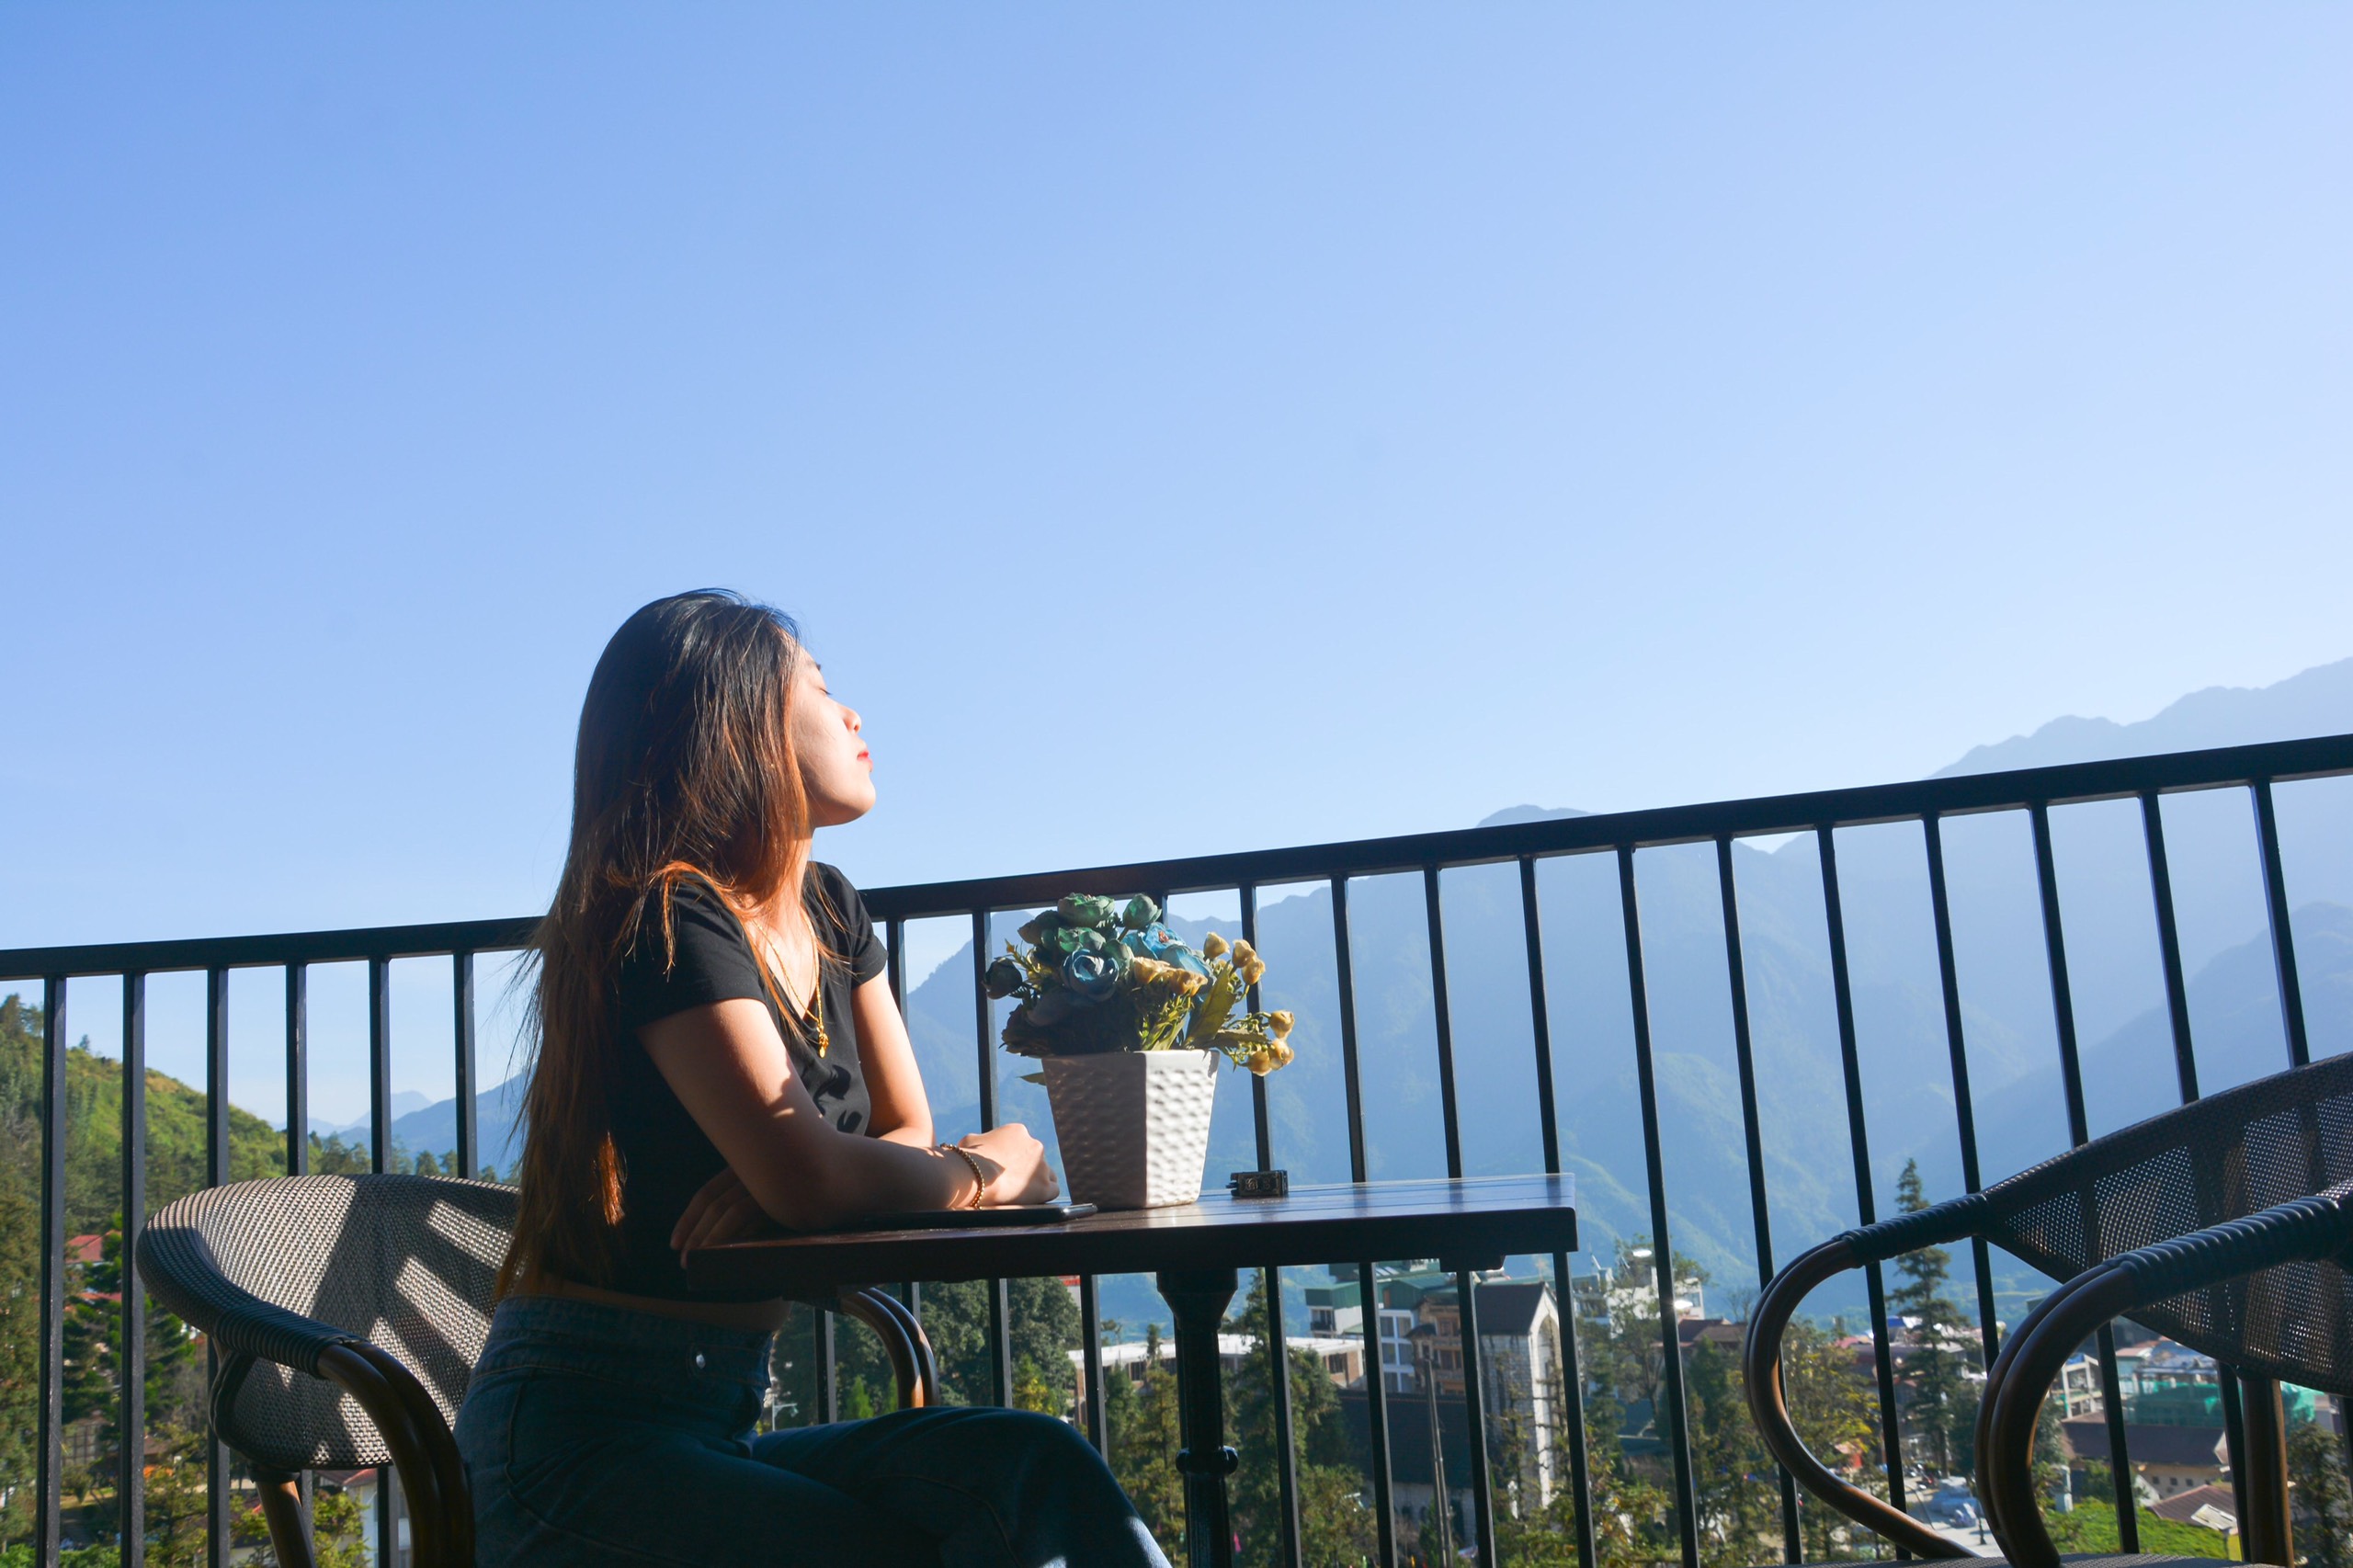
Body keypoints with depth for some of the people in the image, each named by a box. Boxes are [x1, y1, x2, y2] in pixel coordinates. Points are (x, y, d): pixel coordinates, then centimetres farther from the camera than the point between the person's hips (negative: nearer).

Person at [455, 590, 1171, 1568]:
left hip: (722, 1425, 7)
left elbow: (907, 1138, 8)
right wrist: (989, 1168, -6)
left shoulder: (831, 913, 13)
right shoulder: (671, 920, -15)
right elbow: (813, 1183, -25)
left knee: (1034, 1469, -19)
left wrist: (776, 1182, -14)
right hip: (574, 1440, -7)